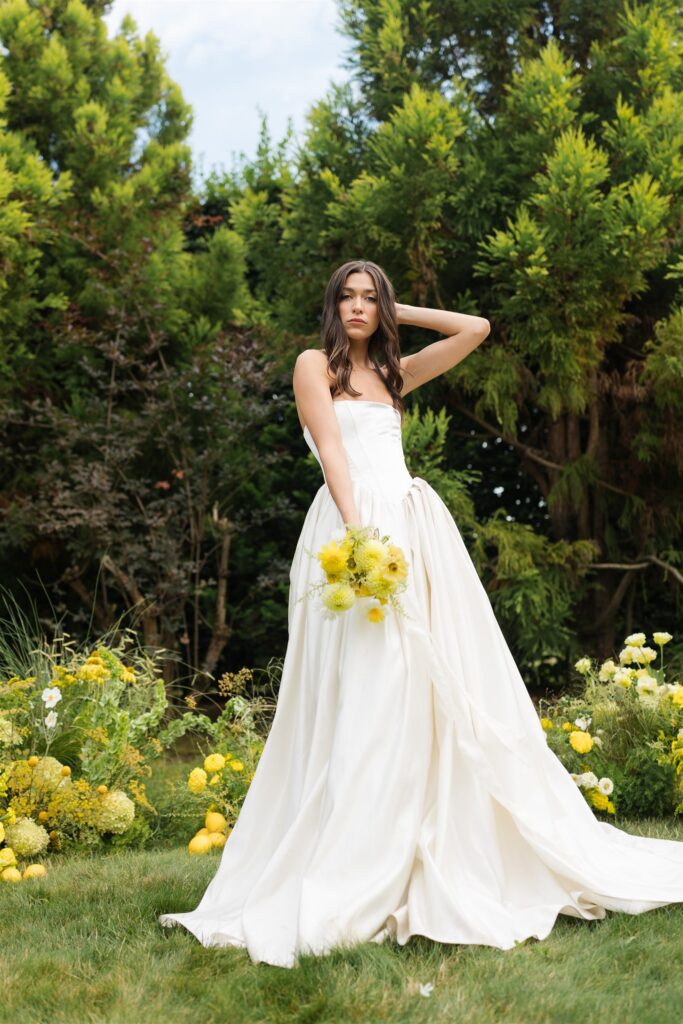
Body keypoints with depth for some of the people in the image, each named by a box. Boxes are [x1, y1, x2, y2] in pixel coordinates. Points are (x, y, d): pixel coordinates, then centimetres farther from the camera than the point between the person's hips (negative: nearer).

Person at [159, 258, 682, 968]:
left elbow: (477, 330, 22)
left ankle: (451, 861, 9)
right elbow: (330, 447, -6)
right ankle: (348, 883, -11)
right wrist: (357, 531, -19)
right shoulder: (314, 363, 8)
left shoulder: (393, 372, 23)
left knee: (444, 688, 2)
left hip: (414, 528, 6)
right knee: (363, 698, -12)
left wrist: (400, 312, 21)